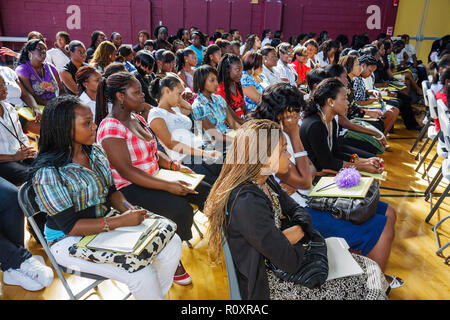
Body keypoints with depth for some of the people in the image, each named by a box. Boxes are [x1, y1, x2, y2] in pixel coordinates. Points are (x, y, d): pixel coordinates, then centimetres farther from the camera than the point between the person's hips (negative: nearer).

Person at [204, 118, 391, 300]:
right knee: (367, 284, -2)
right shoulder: (247, 204, -32)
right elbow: (289, 262, -27)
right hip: (267, 284, -8)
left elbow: (297, 211, 6)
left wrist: (296, 231, -14)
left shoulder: (264, 181, -4)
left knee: (369, 268, 7)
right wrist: (292, 237, -8)